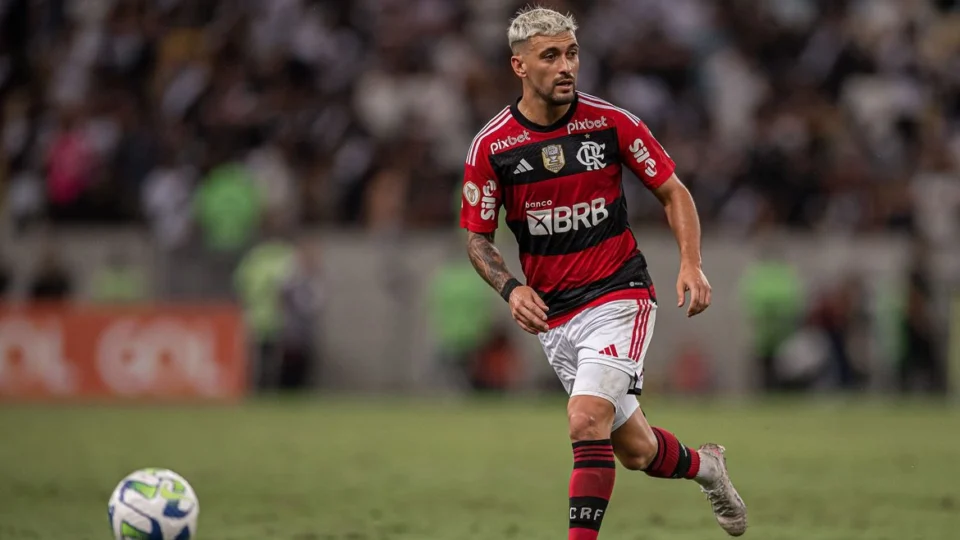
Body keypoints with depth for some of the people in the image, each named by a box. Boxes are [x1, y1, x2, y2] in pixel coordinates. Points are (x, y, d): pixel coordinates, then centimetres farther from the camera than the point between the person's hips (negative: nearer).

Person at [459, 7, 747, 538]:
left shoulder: (611, 123, -7)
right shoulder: (491, 146, -6)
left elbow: (674, 193, 3)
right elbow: (476, 236, 4)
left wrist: (690, 265, -11)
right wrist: (511, 288, -14)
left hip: (620, 295, -2)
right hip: (552, 314, 2)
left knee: (587, 420, -23)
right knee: (635, 449, 9)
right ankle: (703, 465, 41)